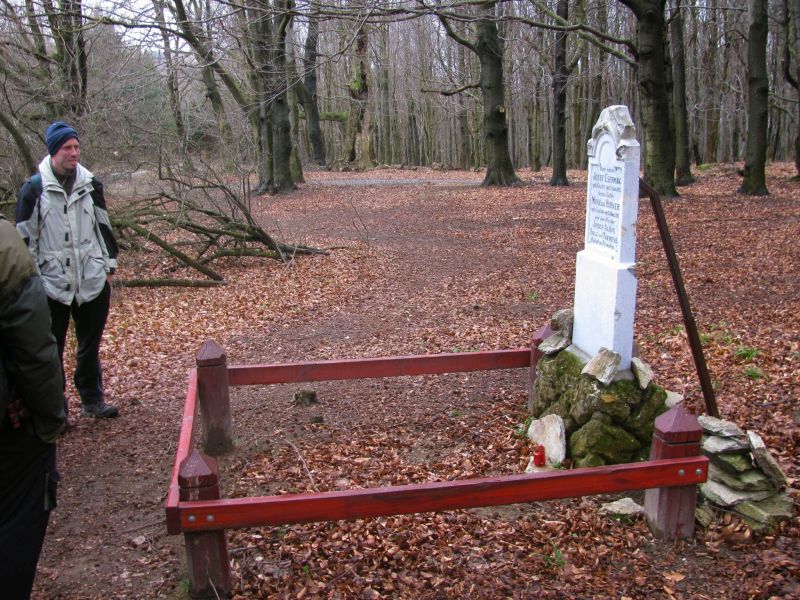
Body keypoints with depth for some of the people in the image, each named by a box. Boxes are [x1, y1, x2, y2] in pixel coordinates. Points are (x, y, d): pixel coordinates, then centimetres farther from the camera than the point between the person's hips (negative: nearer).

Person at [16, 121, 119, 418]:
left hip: (92, 282, 3)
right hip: (52, 285, -3)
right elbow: (25, 238, -3)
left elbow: (104, 226, 13)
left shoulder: (90, 184, 5)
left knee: (90, 346, 15)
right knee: (52, 350, 6)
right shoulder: (34, 188, -6)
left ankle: (92, 399, 28)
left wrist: (109, 266, 11)